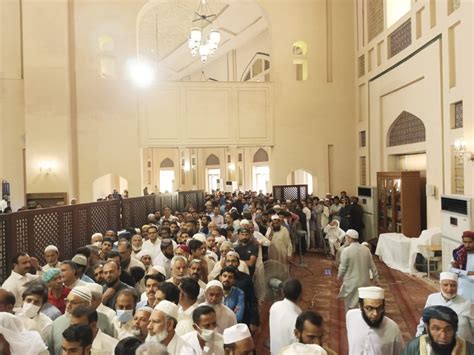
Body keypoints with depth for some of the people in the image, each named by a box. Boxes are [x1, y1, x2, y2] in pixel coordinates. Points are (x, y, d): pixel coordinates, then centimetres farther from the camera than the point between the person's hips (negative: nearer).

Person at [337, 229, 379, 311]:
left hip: (351, 283, -5)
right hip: (365, 282, 5)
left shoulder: (346, 251, -17)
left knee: (351, 306, 9)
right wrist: (376, 277, 17)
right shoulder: (366, 249, -1)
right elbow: (372, 265, 5)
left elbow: (343, 267, -11)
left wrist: (339, 276, 8)